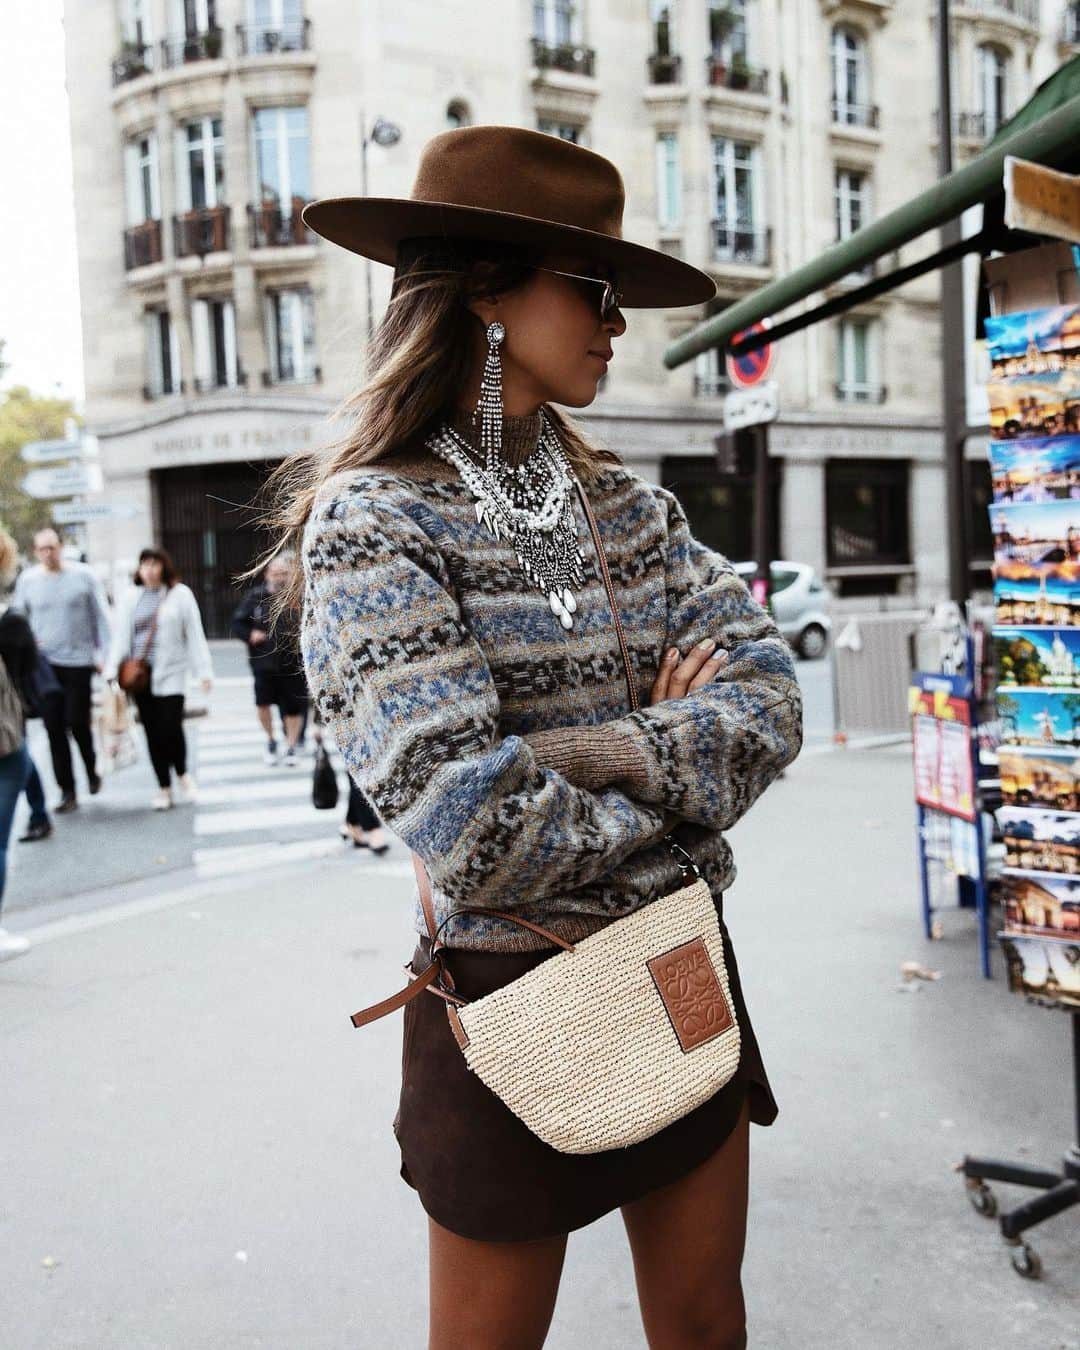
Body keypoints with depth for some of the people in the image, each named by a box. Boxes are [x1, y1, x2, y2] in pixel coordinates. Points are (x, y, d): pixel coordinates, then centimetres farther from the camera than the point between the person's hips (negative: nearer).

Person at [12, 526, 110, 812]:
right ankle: (67, 790, 10)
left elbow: (100, 616, 3)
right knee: (53, 727, 1)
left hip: (79, 660, -2)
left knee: (77, 722, -4)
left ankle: (91, 769, 25)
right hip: (44, 663, 2)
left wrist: (103, 653, -1)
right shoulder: (27, 579, 6)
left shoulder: (83, 575, 0)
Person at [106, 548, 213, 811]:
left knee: (171, 728, -11)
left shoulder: (180, 594, 1)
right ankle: (164, 787, 16)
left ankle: (182, 773, 18)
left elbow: (195, 634, 1)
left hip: (170, 673, -3)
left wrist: (204, 670, -3)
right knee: (152, 733, 5)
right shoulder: (131, 598, 9)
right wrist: (112, 670, 3)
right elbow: (121, 635, 10)